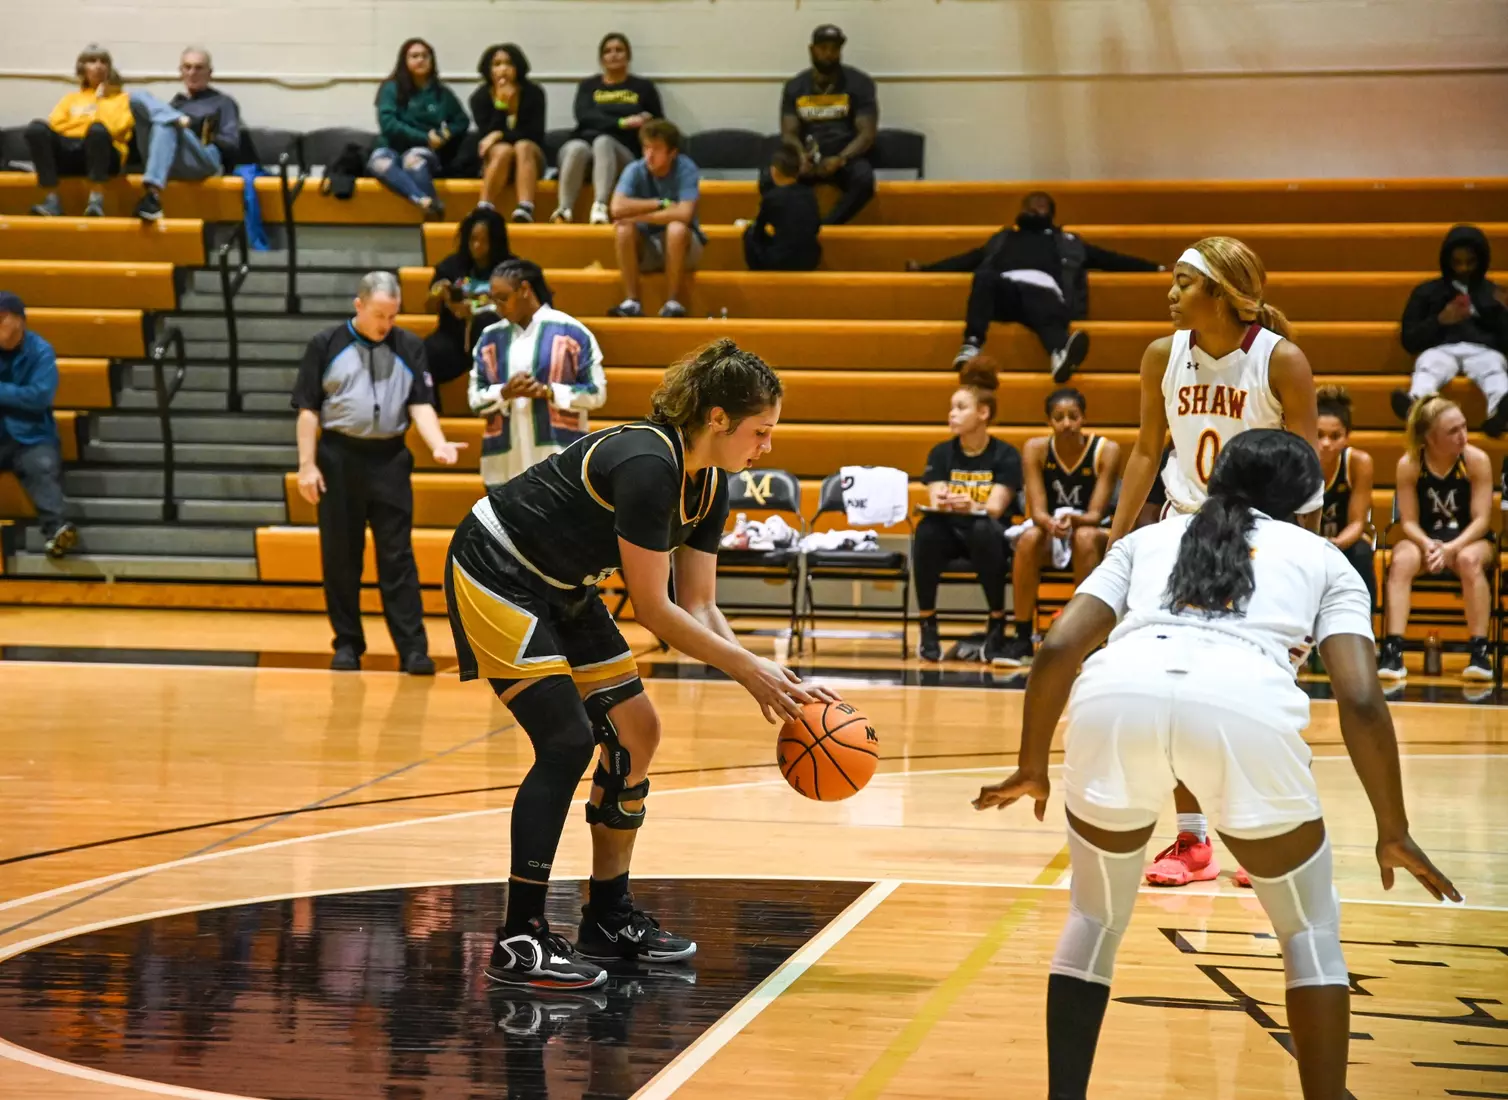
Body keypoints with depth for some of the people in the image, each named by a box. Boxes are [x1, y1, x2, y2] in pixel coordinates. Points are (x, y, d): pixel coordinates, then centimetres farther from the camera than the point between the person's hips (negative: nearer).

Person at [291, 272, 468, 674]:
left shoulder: (409, 347, 4)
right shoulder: (327, 345, 0)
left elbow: (420, 404, 1)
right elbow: (308, 409, 1)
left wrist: (438, 445, -16)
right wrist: (307, 464, -4)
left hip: (390, 459, 1)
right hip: (339, 459, -1)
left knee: (397, 557, -1)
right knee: (340, 558, 5)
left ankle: (413, 649, -4)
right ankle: (347, 644, 16)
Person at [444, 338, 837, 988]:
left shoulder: (709, 482, -2)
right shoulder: (646, 466, -30)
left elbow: (699, 606, 2)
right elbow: (653, 611, -25)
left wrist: (765, 680, -11)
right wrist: (750, 669, -20)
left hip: (561, 589, 10)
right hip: (495, 575, -10)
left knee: (636, 733, 5)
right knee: (567, 741, -17)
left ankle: (609, 919, 16)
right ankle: (519, 941, -12)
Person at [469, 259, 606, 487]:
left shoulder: (570, 332, -1)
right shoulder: (491, 338, 10)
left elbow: (597, 392, -1)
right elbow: (475, 398, 10)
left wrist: (548, 391, -14)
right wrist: (504, 392, -11)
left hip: (560, 461, -4)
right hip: (506, 464, 4)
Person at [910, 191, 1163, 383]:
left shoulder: (1068, 243, 37)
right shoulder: (1002, 239, 40)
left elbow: (1108, 259, 32)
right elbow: (969, 259, 33)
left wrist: (1156, 268, 24)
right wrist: (924, 268, 22)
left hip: (1043, 290, -1)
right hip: (1004, 289, 1)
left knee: (1048, 316, -38)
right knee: (983, 276, -35)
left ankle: (1061, 355, -73)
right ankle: (971, 346, -50)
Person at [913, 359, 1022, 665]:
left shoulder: (1005, 456, -4)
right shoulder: (941, 453, 4)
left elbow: (995, 508, -15)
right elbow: (935, 502, -7)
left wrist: (970, 507, -38)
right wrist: (942, 504, -32)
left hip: (985, 535, -2)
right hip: (950, 532, 2)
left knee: (984, 529, -38)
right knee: (927, 529, -33)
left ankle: (997, 625, -22)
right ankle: (926, 626, -21)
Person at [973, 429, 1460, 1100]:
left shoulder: (1148, 537, 35)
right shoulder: (1324, 558, 30)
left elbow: (1058, 649, 22)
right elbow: (1361, 701, 15)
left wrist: (1032, 767, 34)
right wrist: (1393, 832, 23)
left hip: (1116, 694, 2)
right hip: (1245, 706, -2)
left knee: (1095, 918, 26)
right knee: (1310, 930, 22)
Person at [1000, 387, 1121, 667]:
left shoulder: (1106, 450, -15)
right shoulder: (1036, 448, -10)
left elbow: (1096, 514, -18)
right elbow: (1037, 511, -15)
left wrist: (1072, 519, -40)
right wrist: (1051, 523, -39)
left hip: (1093, 532, -1)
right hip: (1051, 537, 2)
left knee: (1085, 536, -36)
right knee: (1029, 538, -32)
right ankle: (1022, 639, -25)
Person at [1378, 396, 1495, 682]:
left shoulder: (1477, 460, -11)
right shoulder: (1409, 464, -9)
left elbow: (1481, 519, -12)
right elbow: (1409, 521, -5)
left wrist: (1451, 548, -27)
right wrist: (1428, 545, -26)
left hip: (1469, 539, -1)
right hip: (1425, 539, 1)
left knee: (1469, 560, -36)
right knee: (1402, 560, -32)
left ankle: (1480, 652, -32)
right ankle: (1393, 651, -37)